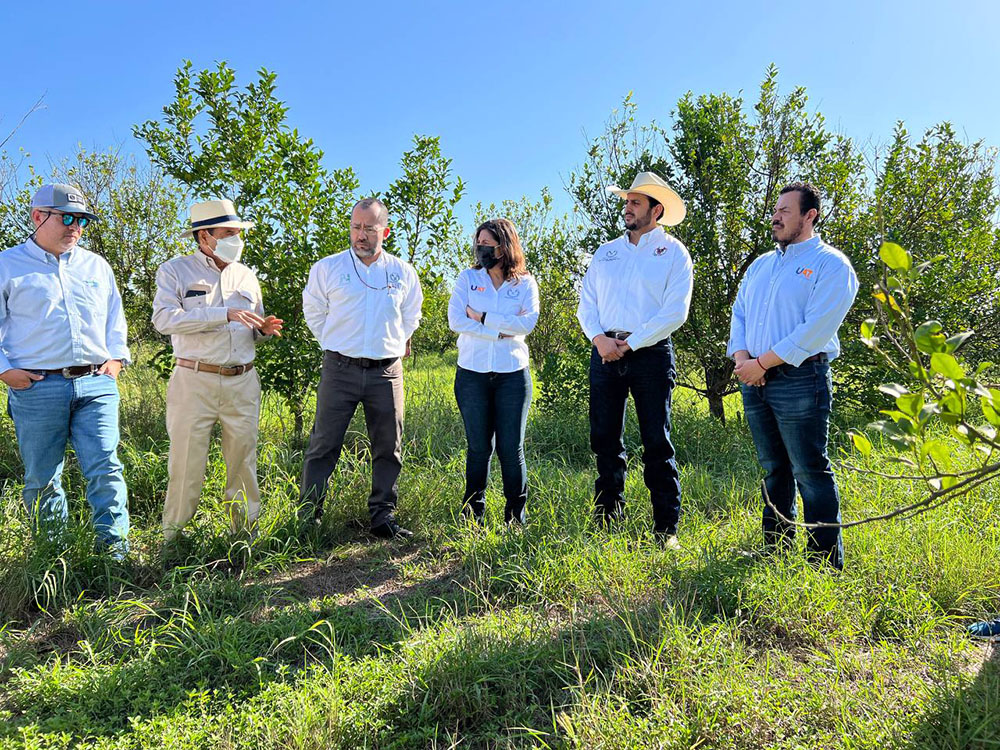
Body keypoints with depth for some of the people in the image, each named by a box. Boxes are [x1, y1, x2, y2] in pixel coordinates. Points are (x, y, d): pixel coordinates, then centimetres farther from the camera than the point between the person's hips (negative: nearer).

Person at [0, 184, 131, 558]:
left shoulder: (96, 266, 17)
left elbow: (115, 317, 25)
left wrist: (115, 358, 11)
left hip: (96, 385, 2)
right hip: (36, 388, -2)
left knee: (105, 468, -7)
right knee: (42, 479, 6)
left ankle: (114, 549, -2)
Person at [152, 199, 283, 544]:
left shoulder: (246, 276, 17)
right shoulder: (175, 270, 3)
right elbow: (164, 318, -14)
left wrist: (263, 329, 0)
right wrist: (224, 314, -21)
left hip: (242, 382, 4)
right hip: (194, 381, -4)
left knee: (243, 457, 8)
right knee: (187, 460, -1)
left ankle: (247, 528, 20)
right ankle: (173, 537, 13)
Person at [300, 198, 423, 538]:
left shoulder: (404, 273, 8)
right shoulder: (327, 268, 2)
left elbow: (410, 316, 24)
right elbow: (314, 313, 13)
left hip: (386, 372, 2)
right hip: (340, 369, -2)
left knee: (388, 449, 5)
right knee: (323, 446, -1)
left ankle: (383, 517, 17)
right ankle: (308, 518, 8)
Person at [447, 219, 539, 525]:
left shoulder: (525, 283, 6)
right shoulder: (468, 278, 8)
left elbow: (528, 322, -11)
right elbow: (455, 320, -6)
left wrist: (483, 318, -11)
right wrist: (501, 331, -11)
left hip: (512, 373, 0)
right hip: (472, 373, 1)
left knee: (511, 447, 1)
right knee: (478, 446, 5)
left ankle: (516, 517, 14)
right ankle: (472, 516, 17)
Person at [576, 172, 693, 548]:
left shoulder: (674, 253, 2)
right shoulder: (605, 252, 16)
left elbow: (675, 312, -8)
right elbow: (586, 302, 11)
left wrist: (629, 344, -12)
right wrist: (599, 338, -8)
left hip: (650, 352, -4)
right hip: (605, 353, 4)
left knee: (657, 444, -2)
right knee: (605, 440, 7)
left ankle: (666, 530, 6)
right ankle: (607, 519, 18)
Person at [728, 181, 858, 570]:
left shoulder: (831, 264, -3)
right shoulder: (761, 264, 20)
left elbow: (817, 328, -14)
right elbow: (739, 313, 16)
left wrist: (762, 363, -14)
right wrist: (741, 357, -4)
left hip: (799, 379, -7)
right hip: (755, 381, 7)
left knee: (810, 473, -4)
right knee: (774, 469, 14)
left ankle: (827, 563, 7)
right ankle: (776, 550, 24)